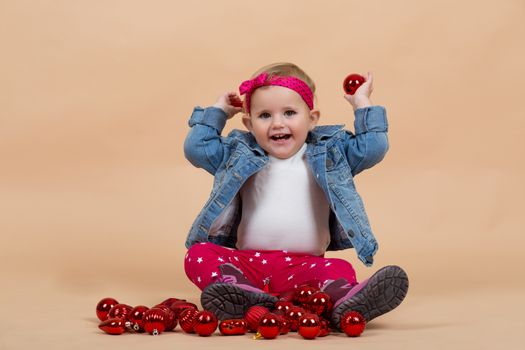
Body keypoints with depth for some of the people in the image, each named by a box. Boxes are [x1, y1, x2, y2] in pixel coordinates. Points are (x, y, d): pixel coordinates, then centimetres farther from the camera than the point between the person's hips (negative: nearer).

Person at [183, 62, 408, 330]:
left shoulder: (329, 153, 13)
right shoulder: (240, 154, 15)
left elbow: (373, 148, 8)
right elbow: (196, 148, 13)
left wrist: (362, 103, 13)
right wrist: (218, 111, 17)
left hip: (302, 267, -1)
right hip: (246, 261, 1)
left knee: (340, 271, -32)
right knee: (198, 255, -26)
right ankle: (243, 294, -49)